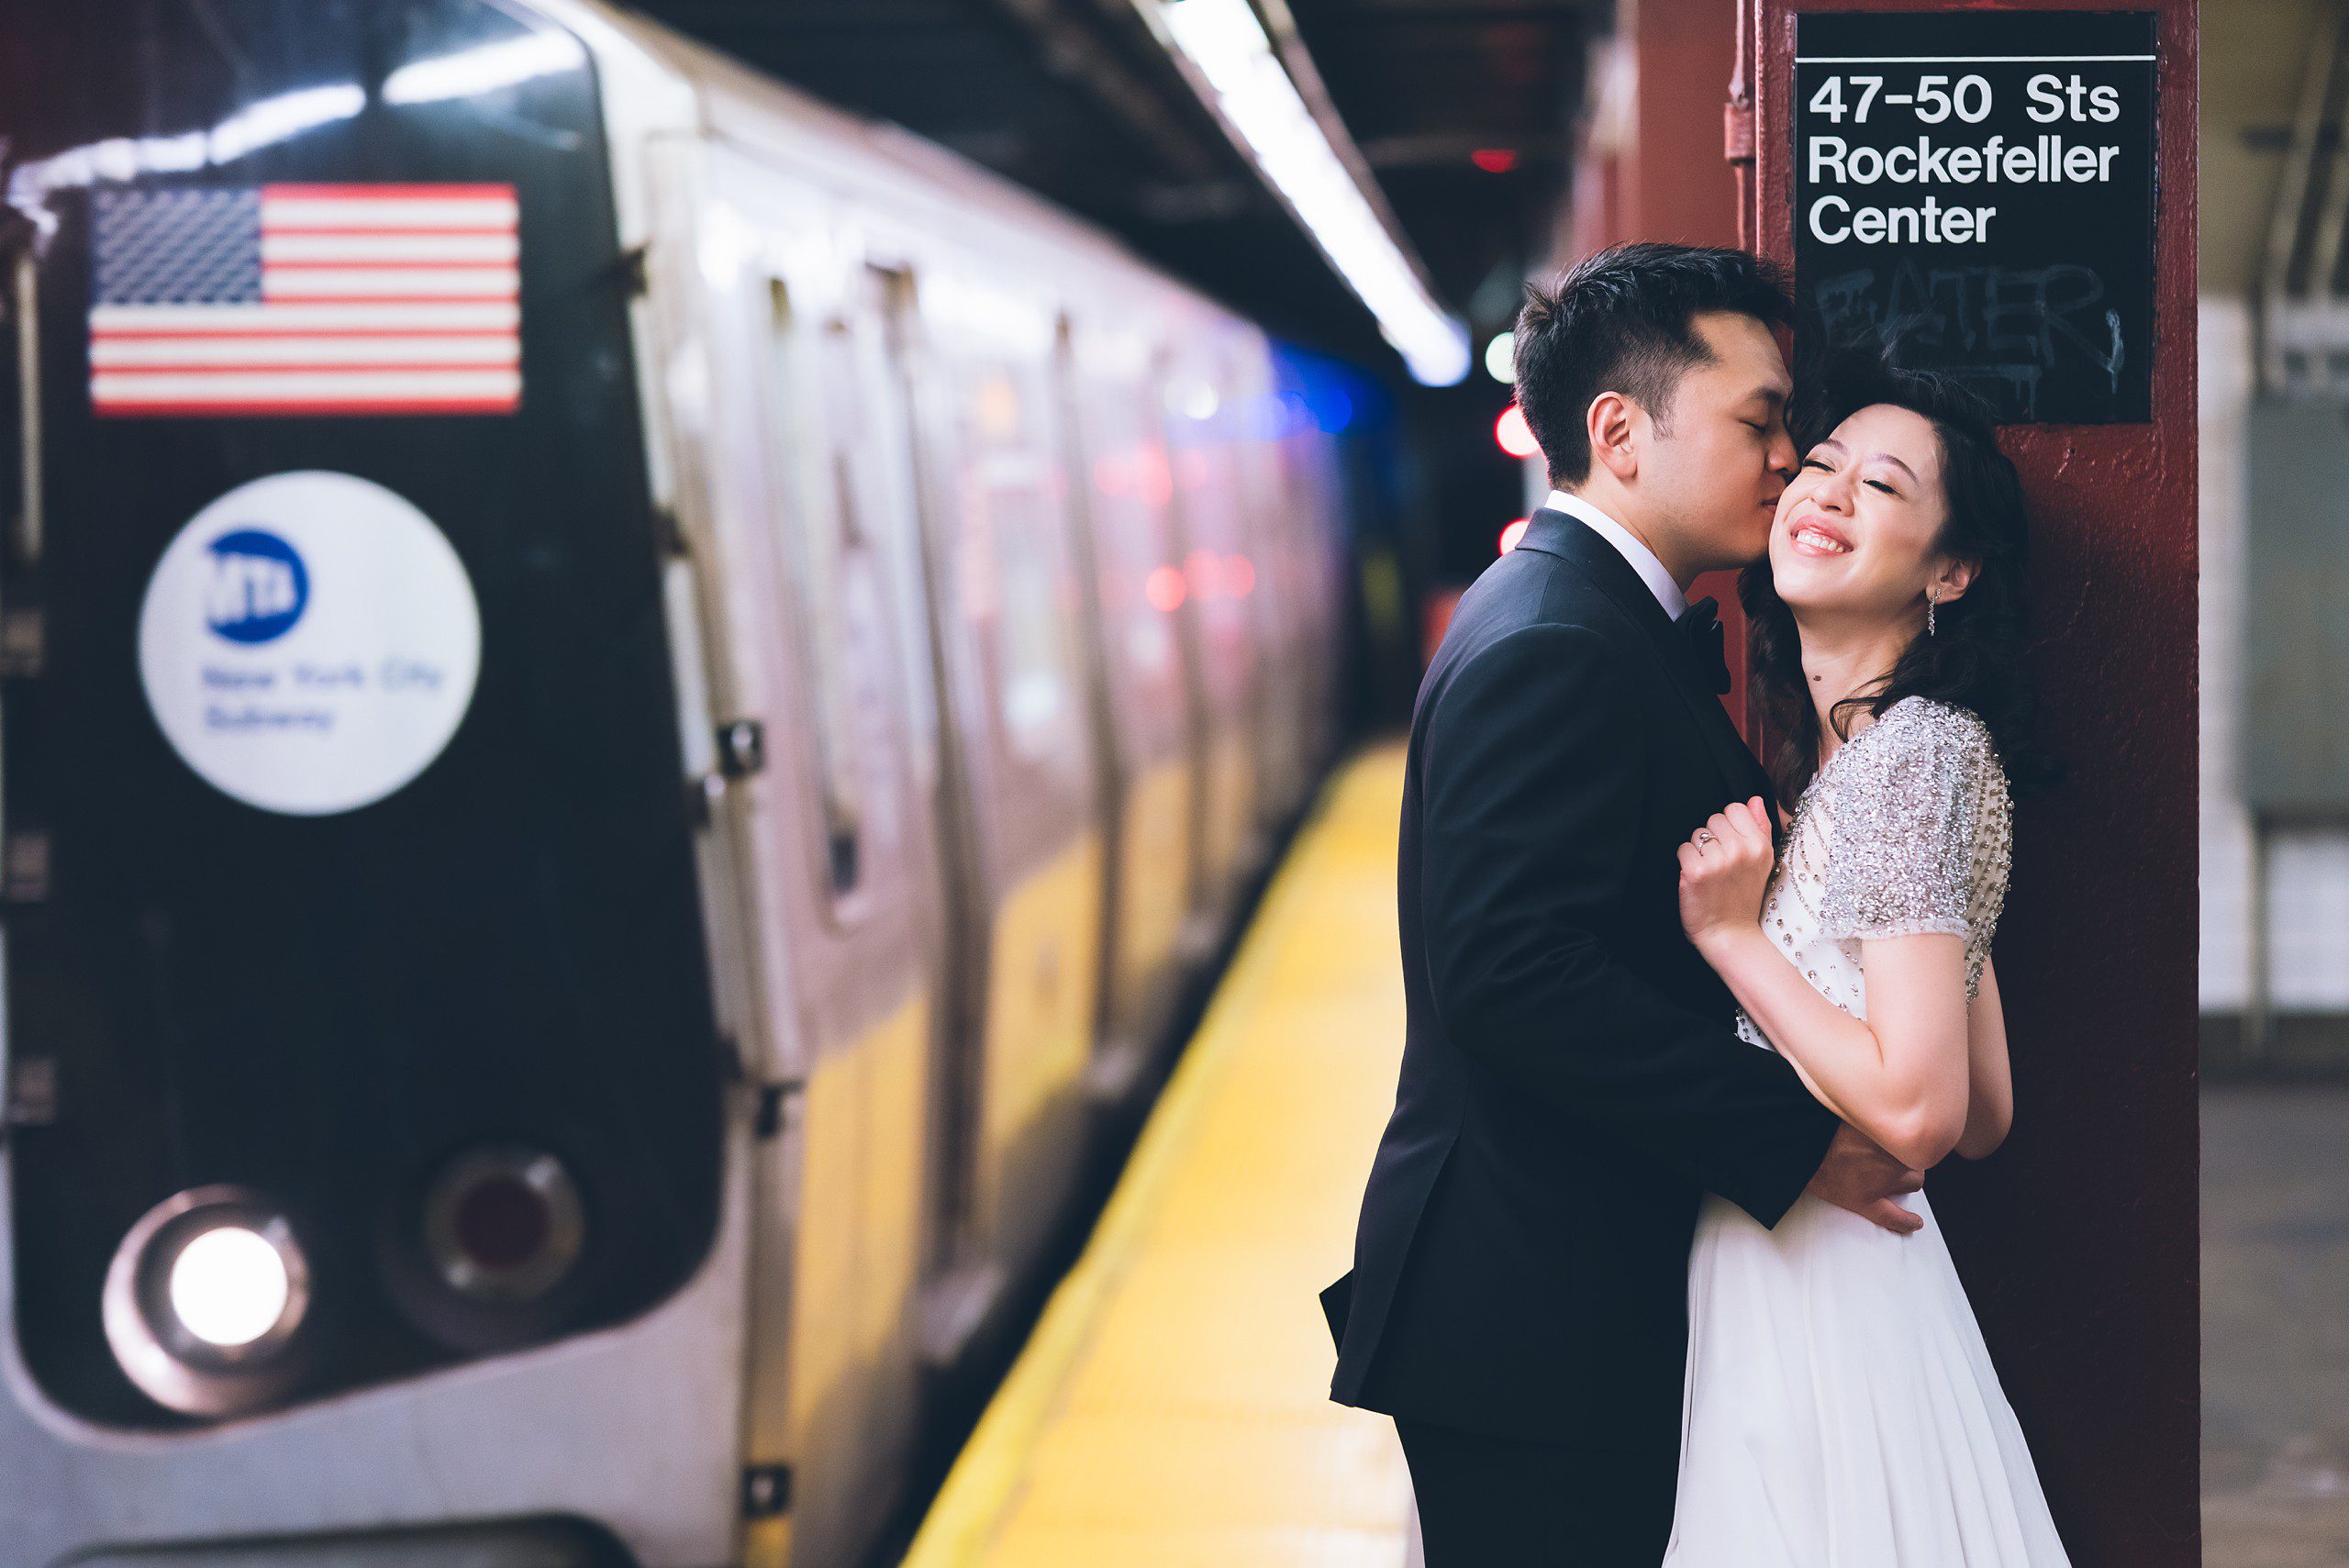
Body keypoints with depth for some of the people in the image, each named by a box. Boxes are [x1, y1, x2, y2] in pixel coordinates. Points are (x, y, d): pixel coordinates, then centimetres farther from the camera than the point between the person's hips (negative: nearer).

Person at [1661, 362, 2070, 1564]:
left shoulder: (1912, 750, -15)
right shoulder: (1839, 750, 12)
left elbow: (1919, 1110, -22)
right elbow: (1989, 1115, 13)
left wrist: (1730, 934, -15)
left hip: (1828, 1310, -9)